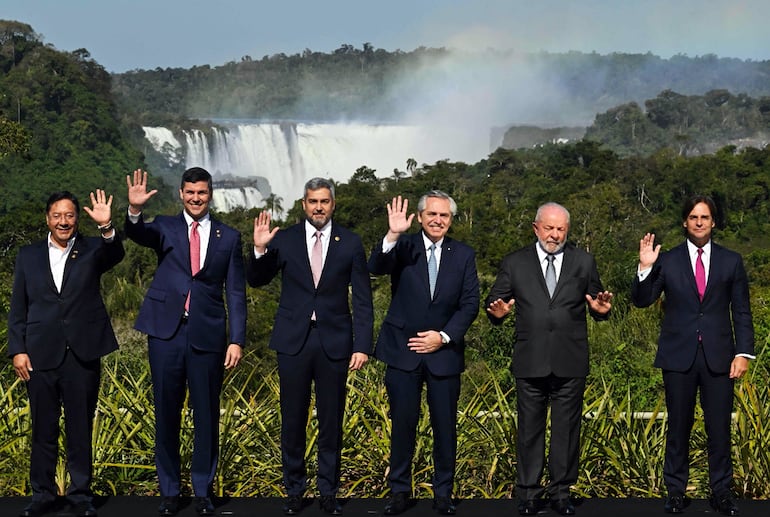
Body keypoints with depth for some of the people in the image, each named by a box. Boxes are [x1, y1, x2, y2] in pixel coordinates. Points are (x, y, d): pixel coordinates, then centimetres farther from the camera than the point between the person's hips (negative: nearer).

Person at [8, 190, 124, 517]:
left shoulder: (91, 250, 4)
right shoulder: (28, 256, 8)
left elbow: (115, 255, -20)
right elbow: (18, 309, 8)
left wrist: (106, 228, -39)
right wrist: (17, 350, 0)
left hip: (83, 355, -1)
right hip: (40, 355, 1)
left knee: (81, 429, 7)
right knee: (43, 430, 10)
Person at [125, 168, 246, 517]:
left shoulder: (228, 237, 7)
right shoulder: (165, 227, 6)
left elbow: (235, 292, 6)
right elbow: (138, 235, -17)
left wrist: (237, 340, -2)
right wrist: (135, 210, -38)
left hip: (207, 336, 0)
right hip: (166, 333, 0)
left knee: (206, 416, 6)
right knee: (166, 415, 7)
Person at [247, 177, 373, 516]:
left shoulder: (350, 243, 1)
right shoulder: (284, 240, 1)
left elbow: (362, 300, 1)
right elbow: (256, 281, 5)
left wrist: (362, 346, -6)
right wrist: (260, 249, -14)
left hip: (334, 342, 0)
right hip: (294, 340, 0)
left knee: (331, 421, 8)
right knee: (292, 420, 7)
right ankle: (294, 490, 20)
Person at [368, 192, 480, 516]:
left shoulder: (464, 255, 3)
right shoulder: (402, 247, -2)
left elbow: (470, 304, 1)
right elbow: (376, 268, -21)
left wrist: (443, 337, -10)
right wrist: (393, 235, -36)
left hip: (444, 352, 1)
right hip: (403, 351, -1)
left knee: (445, 426, 7)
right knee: (403, 424, 5)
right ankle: (399, 491, 17)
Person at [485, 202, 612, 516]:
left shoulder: (584, 263, 9)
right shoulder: (514, 263, 6)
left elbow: (597, 310, 9)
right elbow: (494, 302, 4)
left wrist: (601, 309, -14)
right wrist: (498, 312, -19)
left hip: (571, 363, 1)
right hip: (530, 361, 0)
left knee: (567, 428, 6)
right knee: (529, 429, 6)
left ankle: (561, 491, 17)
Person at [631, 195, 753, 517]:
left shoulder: (731, 261, 6)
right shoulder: (667, 261, 4)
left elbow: (742, 311, 6)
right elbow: (641, 300, 1)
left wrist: (744, 352, -3)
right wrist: (645, 268, -15)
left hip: (719, 357, 0)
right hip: (679, 356, 0)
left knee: (720, 428, 3)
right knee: (678, 427, 7)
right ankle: (675, 491, 15)